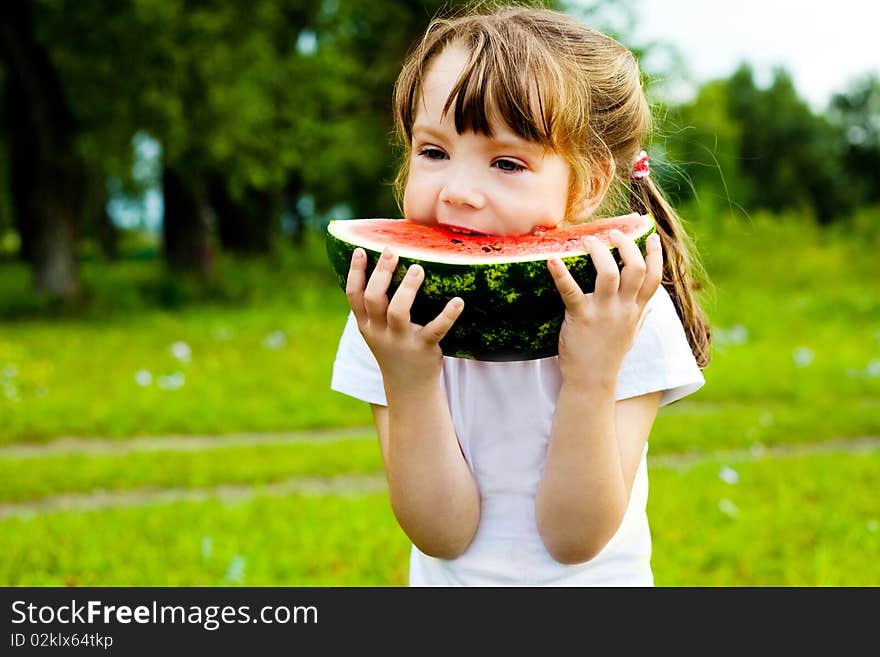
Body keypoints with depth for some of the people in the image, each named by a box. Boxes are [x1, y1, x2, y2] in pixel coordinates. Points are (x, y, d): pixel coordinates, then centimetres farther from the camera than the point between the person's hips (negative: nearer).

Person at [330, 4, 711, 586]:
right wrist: (408, 382, -25)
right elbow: (443, 533, -13)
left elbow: (573, 538, -15)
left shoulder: (633, 320, -13)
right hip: (449, 584, 1)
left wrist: (592, 377, -26)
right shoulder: (390, 319, -9)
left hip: (599, 581, -1)